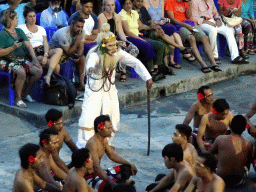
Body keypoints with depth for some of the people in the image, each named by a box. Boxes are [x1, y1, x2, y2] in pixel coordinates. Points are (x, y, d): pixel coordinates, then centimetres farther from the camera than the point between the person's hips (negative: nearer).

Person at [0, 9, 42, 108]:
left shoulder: (19, 31, 17)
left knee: (38, 70, -12)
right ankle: (18, 98, -17)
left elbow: (28, 45, 11)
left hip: (21, 60, 7)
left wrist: (34, 58, -3)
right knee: (21, 72, -35)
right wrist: (13, 47, -19)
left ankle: (25, 92, 7)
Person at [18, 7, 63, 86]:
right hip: (32, 53, -5)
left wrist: (45, 56, -13)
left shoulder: (41, 29, 22)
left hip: (44, 51, 5)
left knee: (59, 50, -33)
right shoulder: (21, 28, 9)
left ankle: (48, 75, -44)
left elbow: (45, 43, 8)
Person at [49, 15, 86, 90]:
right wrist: (77, 40, -35)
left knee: (82, 58, -13)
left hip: (70, 50, 7)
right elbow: (68, 53, -28)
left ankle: (81, 83, -9)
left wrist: (78, 55, -32)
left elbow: (81, 48, -8)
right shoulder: (63, 34, -33)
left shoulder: (81, 33, -13)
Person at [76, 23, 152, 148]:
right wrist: (90, 68, -78)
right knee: (89, 116, -16)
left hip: (109, 88, 5)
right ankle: (83, 146, -4)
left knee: (113, 116, 2)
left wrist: (147, 77, -21)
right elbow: (91, 62, -53)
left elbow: (135, 63, -11)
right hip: (94, 89, -5)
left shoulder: (118, 53, -14)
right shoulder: (95, 55, -28)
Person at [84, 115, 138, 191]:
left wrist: (130, 164, 10)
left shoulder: (104, 140, 5)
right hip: (90, 177, -10)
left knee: (127, 168, 12)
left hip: (100, 172, 10)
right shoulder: (92, 144, -25)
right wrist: (111, 182, -45)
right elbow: (96, 167, -35)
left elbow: (112, 155, 18)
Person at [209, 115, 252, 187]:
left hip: (221, 179, -3)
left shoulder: (220, 139, -15)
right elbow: (249, 162, 8)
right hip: (238, 179, 3)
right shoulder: (248, 144, -10)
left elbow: (210, 152, 5)